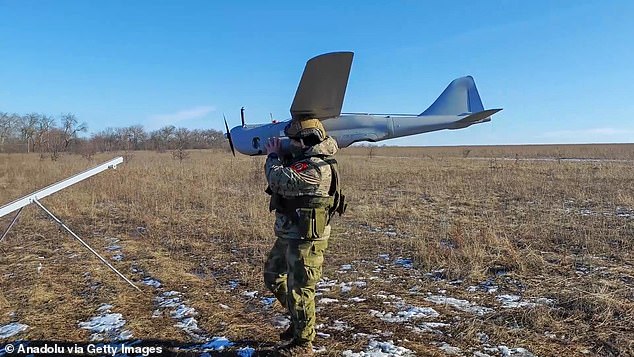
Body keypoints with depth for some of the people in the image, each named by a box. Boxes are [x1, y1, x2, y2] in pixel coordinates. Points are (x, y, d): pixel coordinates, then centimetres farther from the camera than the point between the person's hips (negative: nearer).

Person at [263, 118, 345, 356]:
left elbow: (279, 182, -27)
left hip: (306, 239, -11)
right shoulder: (305, 159, 9)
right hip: (289, 235, 11)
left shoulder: (316, 167, -23)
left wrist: (273, 156, -10)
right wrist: (278, 155, 12)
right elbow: (286, 178, 26)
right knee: (272, 276, 23)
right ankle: (299, 320, 38)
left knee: (299, 288, 0)